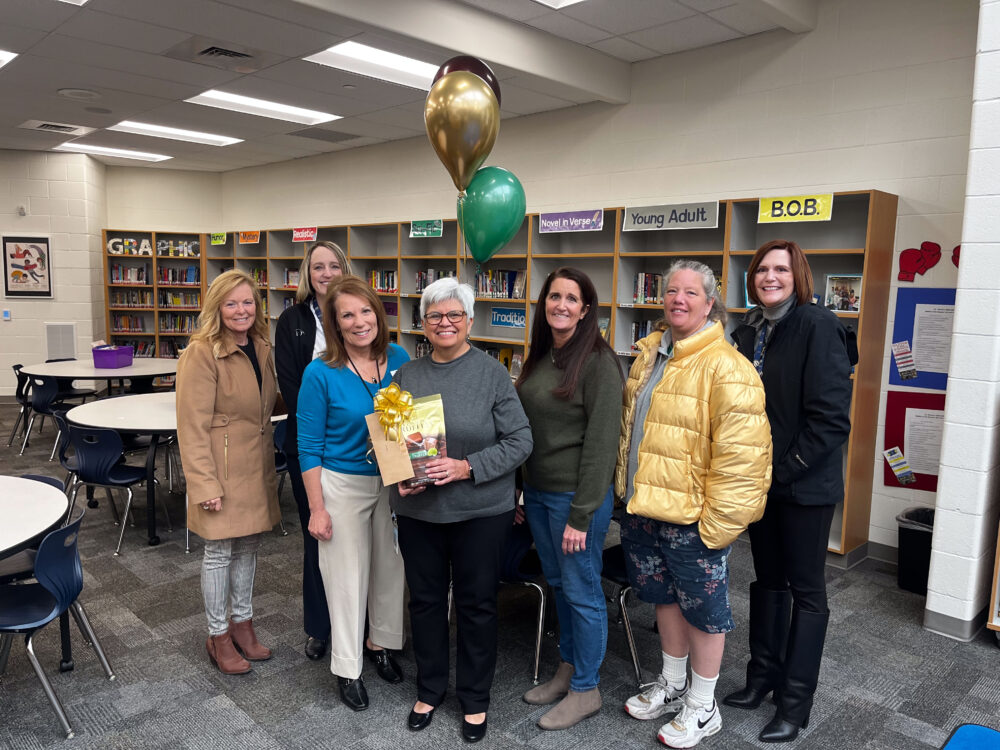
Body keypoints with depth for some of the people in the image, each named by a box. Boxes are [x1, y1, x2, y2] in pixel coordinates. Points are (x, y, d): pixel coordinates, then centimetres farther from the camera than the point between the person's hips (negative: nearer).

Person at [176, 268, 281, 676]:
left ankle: (243, 623, 33)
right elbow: (192, 427, -17)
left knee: (248, 546, 17)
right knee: (220, 551, 6)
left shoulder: (261, 348, 7)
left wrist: (269, 466, 14)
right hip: (221, 467, -7)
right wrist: (204, 484, -19)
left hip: (256, 466, 7)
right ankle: (218, 635, 24)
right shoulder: (202, 353, -15)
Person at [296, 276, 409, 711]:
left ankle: (380, 642, 42)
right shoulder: (321, 374, -15)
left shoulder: (399, 360, -5)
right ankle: (347, 668, 29)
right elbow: (309, 447, -10)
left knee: (390, 566, 17)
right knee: (348, 575, 9)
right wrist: (317, 509, -11)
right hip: (343, 486, -3)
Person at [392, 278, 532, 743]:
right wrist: (400, 477, -8)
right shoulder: (407, 375, 3)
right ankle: (429, 689, 38)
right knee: (425, 600, 16)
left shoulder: (491, 373, -8)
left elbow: (520, 440, -10)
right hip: (417, 511, 3)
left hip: (480, 512, -3)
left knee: (477, 604, 11)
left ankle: (475, 699, 32)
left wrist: (467, 467, -20)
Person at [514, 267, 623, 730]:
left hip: (575, 495, -7)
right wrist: (523, 492, 11)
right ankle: (567, 670, 37)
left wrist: (581, 515, -17)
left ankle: (584, 690, 24)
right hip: (537, 491, 7)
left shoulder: (598, 361, -15)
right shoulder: (541, 357, 8)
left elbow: (601, 442, -17)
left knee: (581, 591, 7)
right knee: (557, 584, 19)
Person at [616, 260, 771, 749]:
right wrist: (629, 488, 18)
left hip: (691, 518, -7)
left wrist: (716, 523, -19)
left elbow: (739, 456, -21)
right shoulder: (649, 354, 7)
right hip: (642, 509, 8)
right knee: (665, 597, 23)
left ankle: (701, 708, 31)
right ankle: (672, 685, 44)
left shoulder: (725, 368, -18)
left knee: (703, 608, 11)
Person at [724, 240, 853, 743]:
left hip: (805, 484, -6)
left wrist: (785, 470, -16)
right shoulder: (747, 332, 6)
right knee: (767, 579, 17)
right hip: (758, 481, 6)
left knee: (805, 588, 7)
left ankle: (795, 702, 19)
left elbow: (830, 417, -18)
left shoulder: (818, 327, -13)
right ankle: (763, 674, 33)